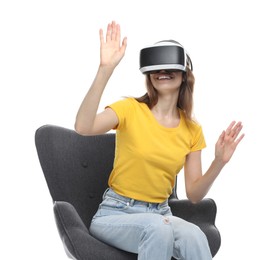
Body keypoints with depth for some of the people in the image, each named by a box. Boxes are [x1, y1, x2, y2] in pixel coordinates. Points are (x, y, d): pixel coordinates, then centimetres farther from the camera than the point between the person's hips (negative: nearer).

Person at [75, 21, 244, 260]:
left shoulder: (192, 130, 3)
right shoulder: (130, 109, -8)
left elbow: (194, 195, 3)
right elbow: (83, 127, -29)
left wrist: (219, 163, -14)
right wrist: (106, 69, -36)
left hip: (160, 213, 3)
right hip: (115, 213, -3)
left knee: (194, 237, -32)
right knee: (158, 228, -36)